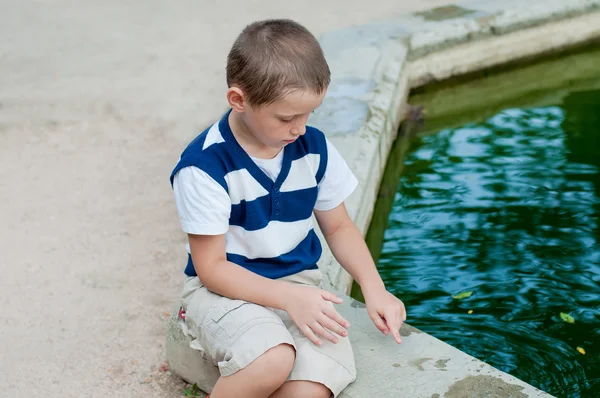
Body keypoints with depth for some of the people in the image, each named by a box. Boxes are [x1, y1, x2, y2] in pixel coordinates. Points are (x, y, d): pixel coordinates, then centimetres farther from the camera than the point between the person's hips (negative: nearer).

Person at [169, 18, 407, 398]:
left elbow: (339, 227, 11)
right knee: (274, 360, -35)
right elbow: (212, 268, -14)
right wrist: (288, 297, -25)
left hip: (299, 280, 4)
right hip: (226, 288, -4)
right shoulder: (204, 166, -18)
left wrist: (374, 289, -4)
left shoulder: (314, 148, -2)